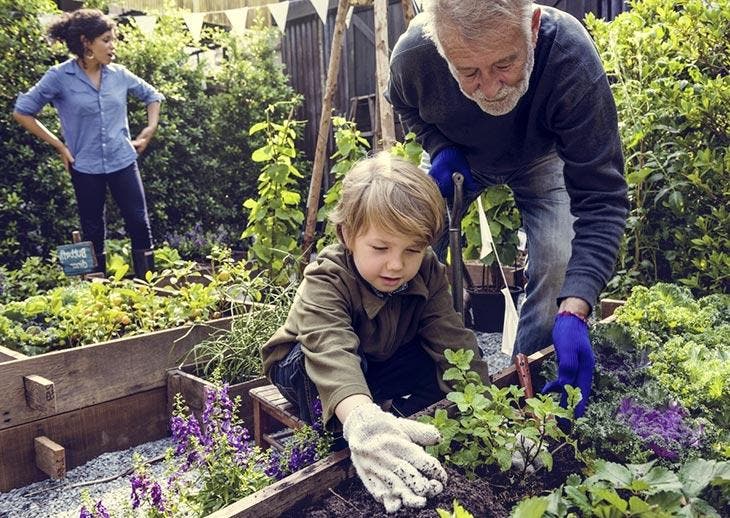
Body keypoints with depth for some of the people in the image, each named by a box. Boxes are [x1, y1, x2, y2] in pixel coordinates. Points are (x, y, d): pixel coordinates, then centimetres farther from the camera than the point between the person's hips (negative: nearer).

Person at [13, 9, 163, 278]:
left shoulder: (119, 74, 1)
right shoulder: (59, 77, -9)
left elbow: (152, 95, 18)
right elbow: (22, 112, -2)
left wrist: (150, 128, 7)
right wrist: (59, 145, -4)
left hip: (123, 161, 2)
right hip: (85, 167, -2)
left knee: (139, 223, 1)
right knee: (93, 231, 11)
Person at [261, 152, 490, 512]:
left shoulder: (428, 275, -19)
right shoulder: (326, 281, -35)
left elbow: (452, 341, -27)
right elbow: (331, 352, -53)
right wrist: (361, 420, -72)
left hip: (376, 365, 5)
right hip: (305, 368, -4)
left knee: (437, 356, -19)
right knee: (315, 360, -39)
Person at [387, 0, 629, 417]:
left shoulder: (572, 59, -42)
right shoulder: (413, 56, -34)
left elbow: (602, 198, -40)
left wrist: (574, 311, -51)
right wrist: (440, 149, -26)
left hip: (540, 158, -1)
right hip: (460, 159, 2)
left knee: (559, 262, -20)